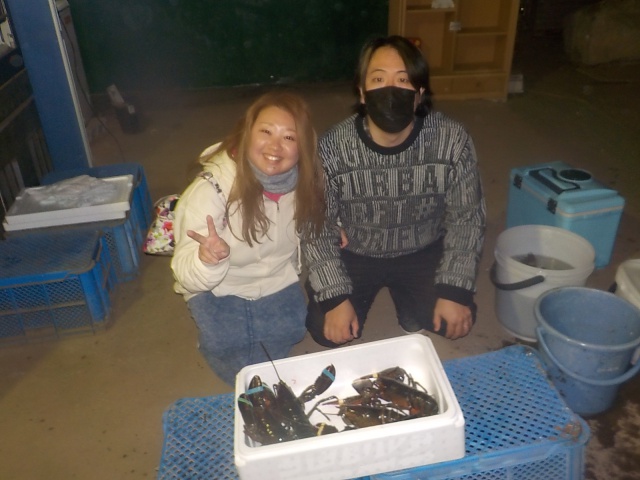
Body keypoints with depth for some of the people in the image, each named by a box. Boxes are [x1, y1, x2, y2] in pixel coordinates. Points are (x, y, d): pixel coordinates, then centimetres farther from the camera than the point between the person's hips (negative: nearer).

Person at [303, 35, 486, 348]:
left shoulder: (452, 140, -21)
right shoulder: (332, 147, -24)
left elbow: (467, 217, -11)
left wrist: (455, 290, -17)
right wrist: (335, 298, -22)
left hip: (423, 251, 1)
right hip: (355, 254, -1)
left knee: (454, 321, -12)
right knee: (327, 331, -12)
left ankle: (404, 294, 21)